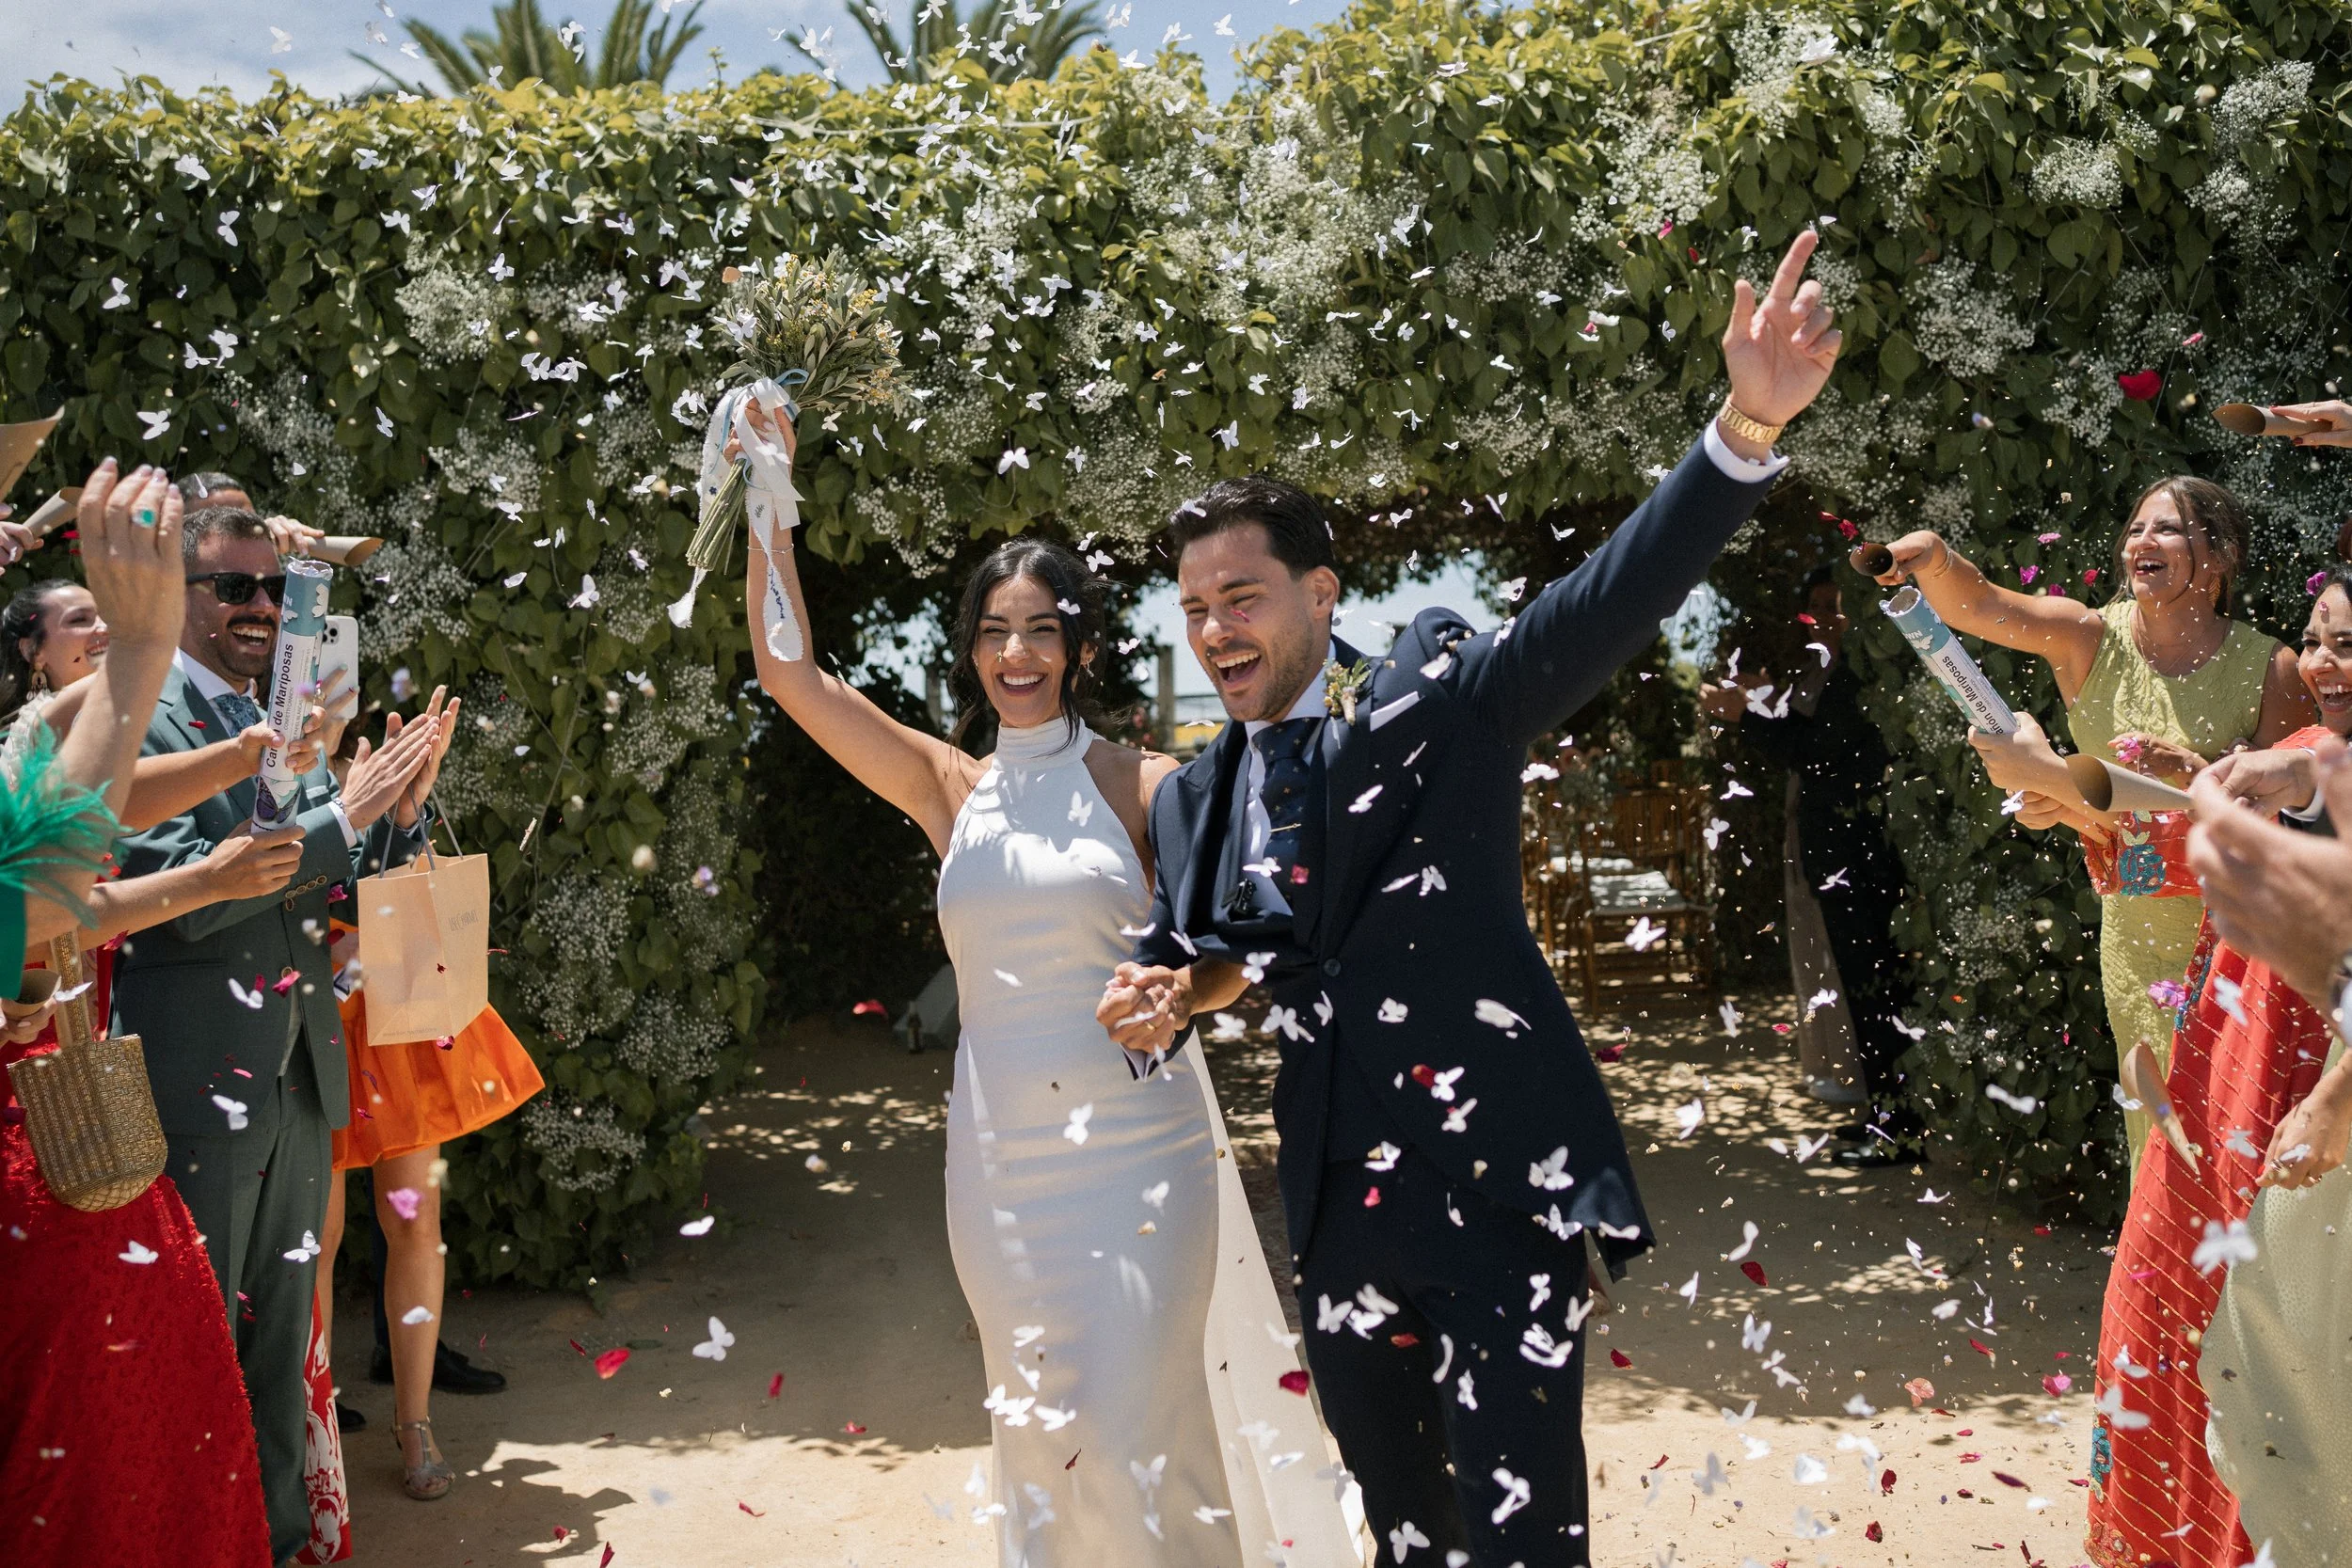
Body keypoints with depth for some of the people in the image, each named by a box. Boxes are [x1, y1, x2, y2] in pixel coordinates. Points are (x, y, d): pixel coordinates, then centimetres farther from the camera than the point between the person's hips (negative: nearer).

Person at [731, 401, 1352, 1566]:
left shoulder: (1142, 789, -3)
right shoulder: (950, 792, 5)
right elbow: (787, 671, 2)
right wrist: (772, 500, -3)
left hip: (1137, 1142, -3)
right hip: (1000, 1151, 3)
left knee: (1131, 1424, -3)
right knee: (1040, 1419, 13)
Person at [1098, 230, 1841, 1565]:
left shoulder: (1438, 693, -6)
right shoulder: (1197, 800, 9)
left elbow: (1613, 601, -19)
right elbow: (1181, 962, 20)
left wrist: (1750, 425, -34)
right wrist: (1151, 1002, -4)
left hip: (1502, 1189, -5)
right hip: (1342, 1215, 5)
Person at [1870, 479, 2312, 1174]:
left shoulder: (2270, 668, -7)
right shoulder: (2090, 638, -5)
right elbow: (1977, 605, -22)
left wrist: (2190, 771, -24)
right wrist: (1935, 557, -43)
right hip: (2136, 938, 2)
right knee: (2155, 1130, 11)